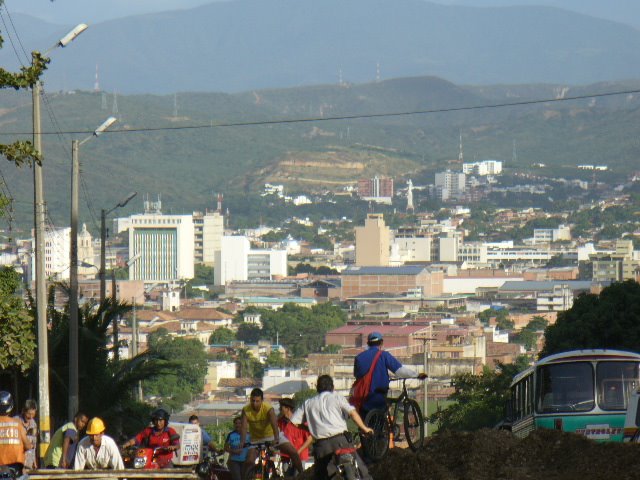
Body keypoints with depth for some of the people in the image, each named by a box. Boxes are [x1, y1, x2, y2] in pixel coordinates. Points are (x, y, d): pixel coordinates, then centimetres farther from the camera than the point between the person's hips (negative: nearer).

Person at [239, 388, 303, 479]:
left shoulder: (268, 408, -23)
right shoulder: (246, 410, -17)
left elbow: (274, 423, -37)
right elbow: (244, 427, -26)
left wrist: (276, 439, -53)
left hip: (273, 436, -1)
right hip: (257, 440, 1)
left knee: (293, 453, -14)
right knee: (249, 462, -18)